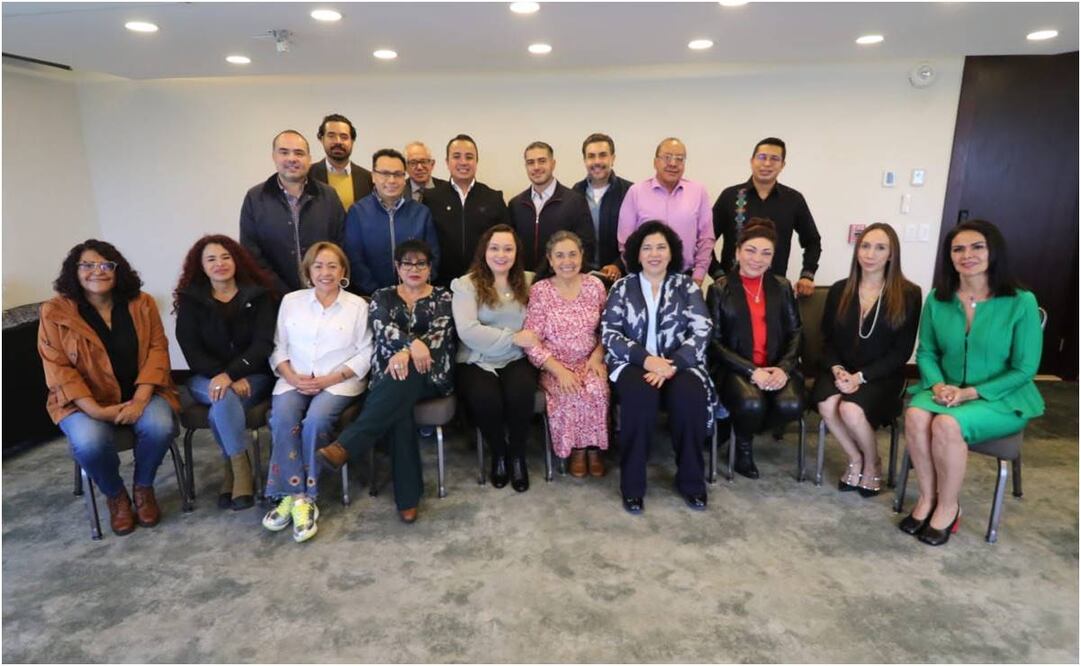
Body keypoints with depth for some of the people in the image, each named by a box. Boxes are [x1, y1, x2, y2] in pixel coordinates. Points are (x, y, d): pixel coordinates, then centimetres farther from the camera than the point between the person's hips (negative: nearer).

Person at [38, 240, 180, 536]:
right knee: (89, 442, -31)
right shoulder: (55, 312, -5)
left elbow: (157, 349, -4)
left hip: (140, 393, 1)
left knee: (161, 426, -29)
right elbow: (58, 369, -8)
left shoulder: (141, 303, 0)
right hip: (85, 399, -1)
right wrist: (96, 410, -21)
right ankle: (115, 495, 2)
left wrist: (140, 400, -17)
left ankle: (143, 486, 3)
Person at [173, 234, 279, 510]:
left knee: (221, 410, -31)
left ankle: (232, 472, -11)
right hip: (206, 378, 1)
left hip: (253, 376, -1)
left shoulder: (258, 294, 0)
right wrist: (222, 376, -20)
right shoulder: (190, 299, 4)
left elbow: (263, 343, -10)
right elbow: (191, 350, -4)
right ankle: (241, 470, -16)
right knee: (225, 398, -33)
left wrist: (231, 374, -24)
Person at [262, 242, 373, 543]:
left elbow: (365, 354, -2)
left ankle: (304, 497, -17)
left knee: (315, 420, -30)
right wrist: (292, 376, -10)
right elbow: (278, 347, 10)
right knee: (282, 418, -28)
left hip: (339, 381, -2)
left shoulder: (358, 305, 5)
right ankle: (292, 495, -21)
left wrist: (328, 379, -12)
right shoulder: (291, 301, 14)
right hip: (294, 380, 3)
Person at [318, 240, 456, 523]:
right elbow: (382, 328, -6)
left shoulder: (443, 297, 11)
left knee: (405, 373, -38)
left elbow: (439, 333, -7)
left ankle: (346, 445, -41)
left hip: (431, 375, -1)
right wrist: (412, 343, -29)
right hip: (390, 377, 1)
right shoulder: (383, 296, 15)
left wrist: (405, 354, -26)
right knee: (400, 404, -34)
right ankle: (408, 496, -29)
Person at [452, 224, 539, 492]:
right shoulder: (466, 284, 1)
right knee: (486, 399, -31)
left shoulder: (527, 282, 13)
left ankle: (518, 455, 0)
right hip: (477, 361, -2)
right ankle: (498, 453, 2)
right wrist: (513, 338, -14)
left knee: (520, 394, -30)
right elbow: (468, 331, -13)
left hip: (516, 360, 2)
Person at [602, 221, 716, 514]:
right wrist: (646, 358, -17)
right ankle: (632, 484, -20)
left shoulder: (687, 286, 9)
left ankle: (691, 480, -11)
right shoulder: (622, 287, 8)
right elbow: (609, 333, -2)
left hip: (679, 363, 1)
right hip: (633, 363, -1)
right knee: (640, 394, -34)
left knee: (689, 394, -31)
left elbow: (701, 331, -2)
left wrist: (672, 364, -19)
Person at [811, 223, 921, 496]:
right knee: (827, 404, -29)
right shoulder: (839, 290, 6)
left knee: (851, 410, -30)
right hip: (841, 371, 3)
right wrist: (837, 369, -12)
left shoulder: (908, 294, -3)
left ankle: (872, 463, 3)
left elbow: (901, 351, -6)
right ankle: (855, 459, 0)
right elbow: (827, 340, 8)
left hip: (881, 376, -2)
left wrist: (861, 376, -16)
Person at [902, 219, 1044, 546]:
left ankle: (948, 507, -10)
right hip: (946, 391, 3)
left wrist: (970, 392, -18)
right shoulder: (937, 299, 1)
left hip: (1001, 399, -3)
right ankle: (927, 498, -11)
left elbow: (1024, 370, -9)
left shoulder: (1021, 302, -10)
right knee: (915, 415, -30)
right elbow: (926, 352, 8)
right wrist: (937, 384, -12)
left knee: (947, 424, -33)